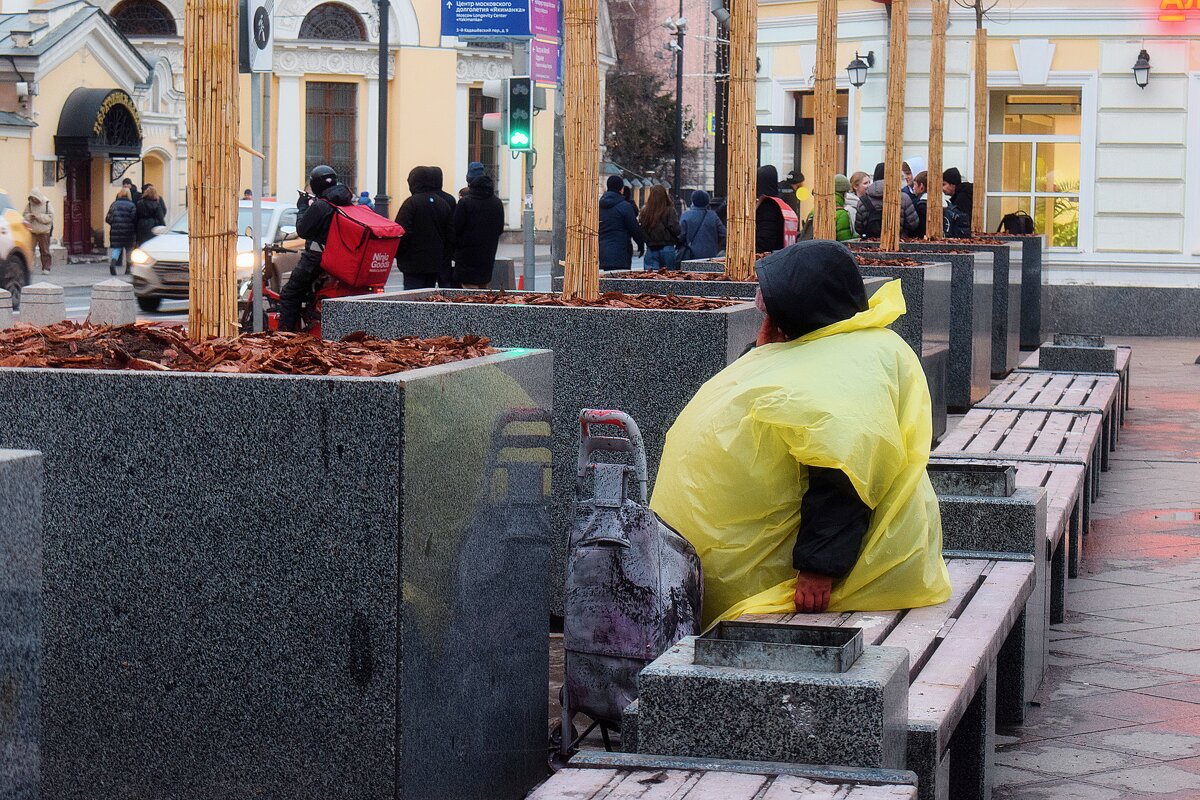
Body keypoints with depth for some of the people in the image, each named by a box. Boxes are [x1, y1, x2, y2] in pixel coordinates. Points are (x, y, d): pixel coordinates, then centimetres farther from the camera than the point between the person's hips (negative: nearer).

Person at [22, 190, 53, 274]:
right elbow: (24, 216, 11)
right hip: (32, 232, 2)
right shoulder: (29, 205, 7)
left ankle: (46, 268, 8)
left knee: (45, 251, 2)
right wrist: (29, 216, -12)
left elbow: (50, 217, -10)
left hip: (44, 232, -2)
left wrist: (38, 216, -17)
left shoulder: (47, 204, -2)